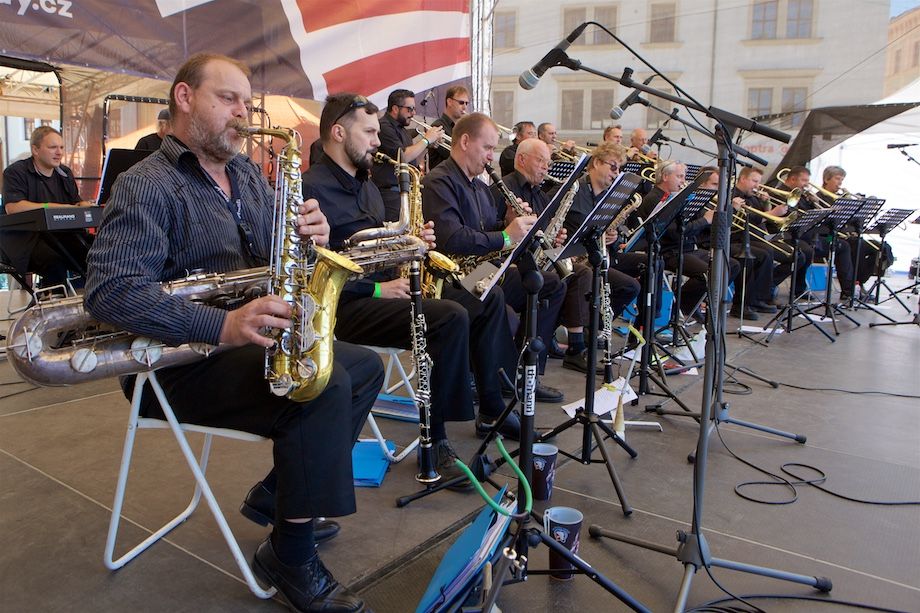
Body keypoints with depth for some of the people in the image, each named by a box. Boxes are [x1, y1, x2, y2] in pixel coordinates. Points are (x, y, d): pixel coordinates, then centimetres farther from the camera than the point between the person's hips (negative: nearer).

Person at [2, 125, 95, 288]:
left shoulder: (65, 173, 19)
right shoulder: (16, 172, -2)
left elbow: (78, 202, 15)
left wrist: (84, 205, -12)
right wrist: (57, 207, -21)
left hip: (59, 234, 6)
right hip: (23, 237, -5)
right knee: (55, 263, -35)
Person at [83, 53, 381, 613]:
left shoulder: (246, 173, 12)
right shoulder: (146, 186, -13)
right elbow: (109, 292, -25)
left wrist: (309, 237, -11)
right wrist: (221, 326, -36)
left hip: (257, 340, 9)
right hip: (185, 360, -9)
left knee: (366, 365, 7)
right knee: (325, 384, -29)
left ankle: (279, 491, 14)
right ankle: (291, 557, -11)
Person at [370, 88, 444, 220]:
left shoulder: (402, 129, 18)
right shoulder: (383, 127, -12)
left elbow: (412, 162, 22)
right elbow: (403, 157, -21)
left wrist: (428, 145, 6)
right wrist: (426, 139, -9)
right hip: (391, 193, -9)